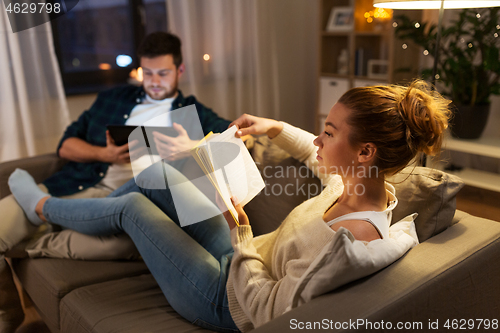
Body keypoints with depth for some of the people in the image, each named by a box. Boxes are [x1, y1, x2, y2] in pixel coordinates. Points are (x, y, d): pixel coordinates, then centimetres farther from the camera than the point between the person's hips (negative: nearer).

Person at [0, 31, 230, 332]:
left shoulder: (193, 112, 14)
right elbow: (66, 145, 19)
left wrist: (193, 148, -21)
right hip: (77, 184, 4)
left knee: (125, 240, -39)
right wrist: (103, 154, -3)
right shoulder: (113, 98, 24)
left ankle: (36, 249, -7)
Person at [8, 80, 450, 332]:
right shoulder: (362, 184, -10)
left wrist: (240, 233, -23)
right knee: (156, 179, 8)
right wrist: (275, 128, 3)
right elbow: (319, 158, 14)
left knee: (131, 207, 0)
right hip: (243, 261, 8)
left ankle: (43, 208, 31)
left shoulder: (353, 239, -36)